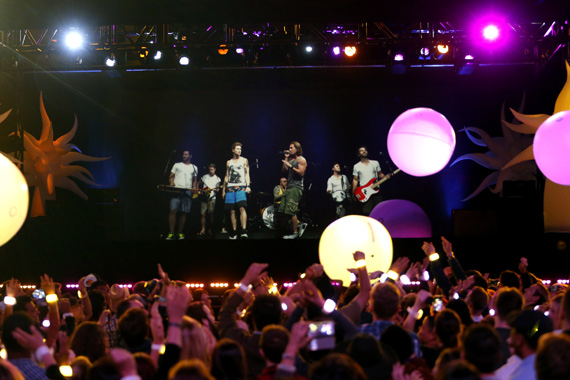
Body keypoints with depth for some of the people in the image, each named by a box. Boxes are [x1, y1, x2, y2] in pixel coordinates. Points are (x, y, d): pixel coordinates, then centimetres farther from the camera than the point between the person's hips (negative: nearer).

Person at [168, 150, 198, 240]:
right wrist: (172, 183, -8)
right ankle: (171, 234, -13)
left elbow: (195, 180, 21)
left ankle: (180, 233, 8)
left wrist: (194, 189, 3)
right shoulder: (177, 165, 15)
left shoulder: (194, 167, 19)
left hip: (188, 192, 2)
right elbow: (171, 177, 12)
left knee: (183, 213, 0)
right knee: (173, 210, -14)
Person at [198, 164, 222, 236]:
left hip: (212, 198, -2)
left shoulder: (217, 179, 6)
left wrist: (216, 189, -19)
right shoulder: (204, 177, 12)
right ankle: (203, 230, -2)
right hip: (204, 197, 2)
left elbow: (218, 189, 3)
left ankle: (210, 230, 5)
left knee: (210, 214, -4)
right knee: (202, 213, -4)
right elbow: (199, 184, 19)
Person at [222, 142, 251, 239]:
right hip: (230, 188, 3)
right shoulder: (229, 162, 18)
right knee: (232, 211, 0)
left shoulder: (244, 160, 11)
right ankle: (234, 232, 5)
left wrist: (248, 186, -8)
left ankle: (244, 231, -27)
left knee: (242, 208, -20)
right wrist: (223, 190, 15)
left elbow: (247, 174, 6)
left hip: (241, 187, -3)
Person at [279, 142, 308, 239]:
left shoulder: (301, 160, -3)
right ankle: (299, 224, 15)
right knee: (283, 210, 3)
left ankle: (295, 233, -9)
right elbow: (284, 170, 12)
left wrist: (291, 166, -17)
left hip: (296, 187, -9)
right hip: (289, 187, 9)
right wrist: (286, 159, 8)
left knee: (291, 211, -15)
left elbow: (301, 173, -14)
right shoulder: (290, 159, 21)